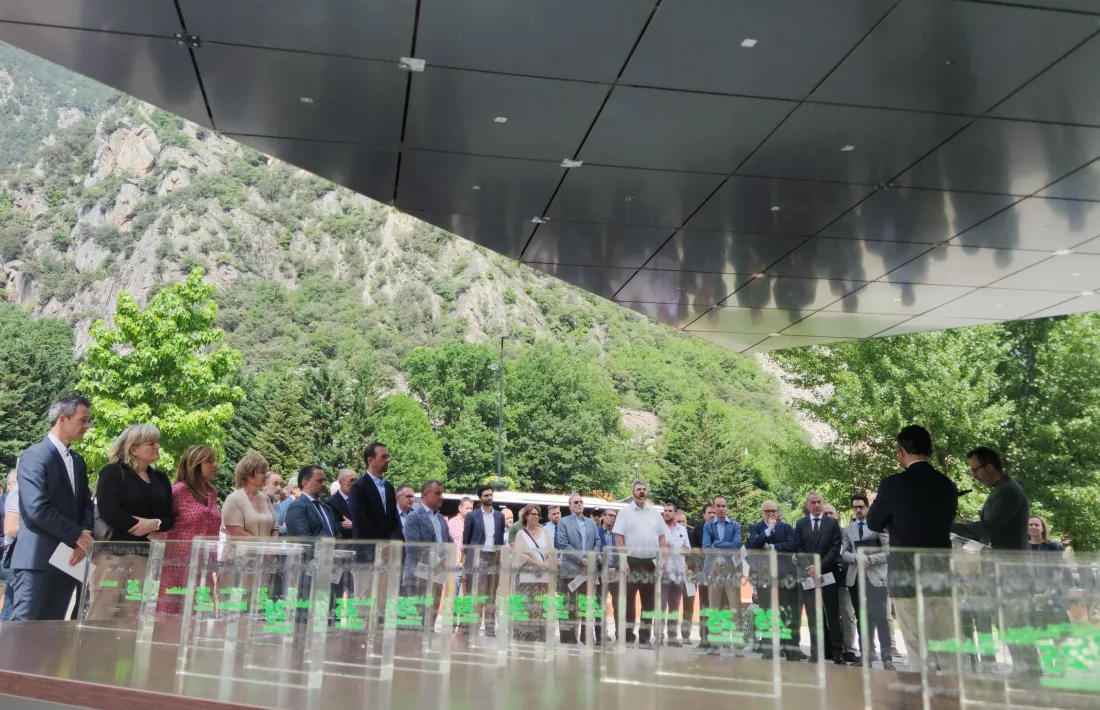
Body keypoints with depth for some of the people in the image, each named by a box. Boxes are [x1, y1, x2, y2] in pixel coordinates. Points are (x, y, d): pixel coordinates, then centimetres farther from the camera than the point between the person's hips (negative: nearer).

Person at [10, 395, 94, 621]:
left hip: (68, 558, 7)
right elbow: (38, 508, -18)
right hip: (38, 557, -7)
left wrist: (84, 537, -5)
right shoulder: (35, 456, -9)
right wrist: (78, 536, -13)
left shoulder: (78, 461, 16)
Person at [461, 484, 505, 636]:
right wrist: (464, 564, -1)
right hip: (476, 558, -3)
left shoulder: (499, 516, 10)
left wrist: (500, 557, 6)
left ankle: (490, 629, 12)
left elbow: (501, 539, 14)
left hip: (494, 558, 3)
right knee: (474, 596, -6)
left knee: (491, 597, 7)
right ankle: (470, 628, -3)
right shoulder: (472, 516, 2)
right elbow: (465, 540, 3)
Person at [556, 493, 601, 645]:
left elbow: (597, 542, 13)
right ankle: (568, 636, 2)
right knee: (569, 606, -2)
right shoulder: (563, 522, 2)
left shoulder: (591, 523, 18)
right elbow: (563, 544, -8)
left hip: (589, 569, 5)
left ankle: (587, 636, 16)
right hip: (571, 569, -4)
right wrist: (581, 559, -14)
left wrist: (593, 557, -6)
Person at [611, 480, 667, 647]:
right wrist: (622, 560, -13)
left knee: (649, 601, 8)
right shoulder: (625, 512, -2)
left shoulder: (655, 513, 10)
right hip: (631, 561, -4)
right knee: (629, 600, 0)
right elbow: (618, 537, -6)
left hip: (651, 562, 4)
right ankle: (628, 636, 6)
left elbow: (661, 537, 12)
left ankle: (644, 636, 17)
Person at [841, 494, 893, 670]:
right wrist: (857, 558, -15)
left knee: (879, 617, -8)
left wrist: (870, 559, -16)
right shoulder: (847, 530, 13)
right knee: (861, 618, 9)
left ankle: (886, 657, -5)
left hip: (875, 578, -4)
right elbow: (844, 552, 4)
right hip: (855, 579, 4)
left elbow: (888, 552, -4)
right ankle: (866, 653, 15)